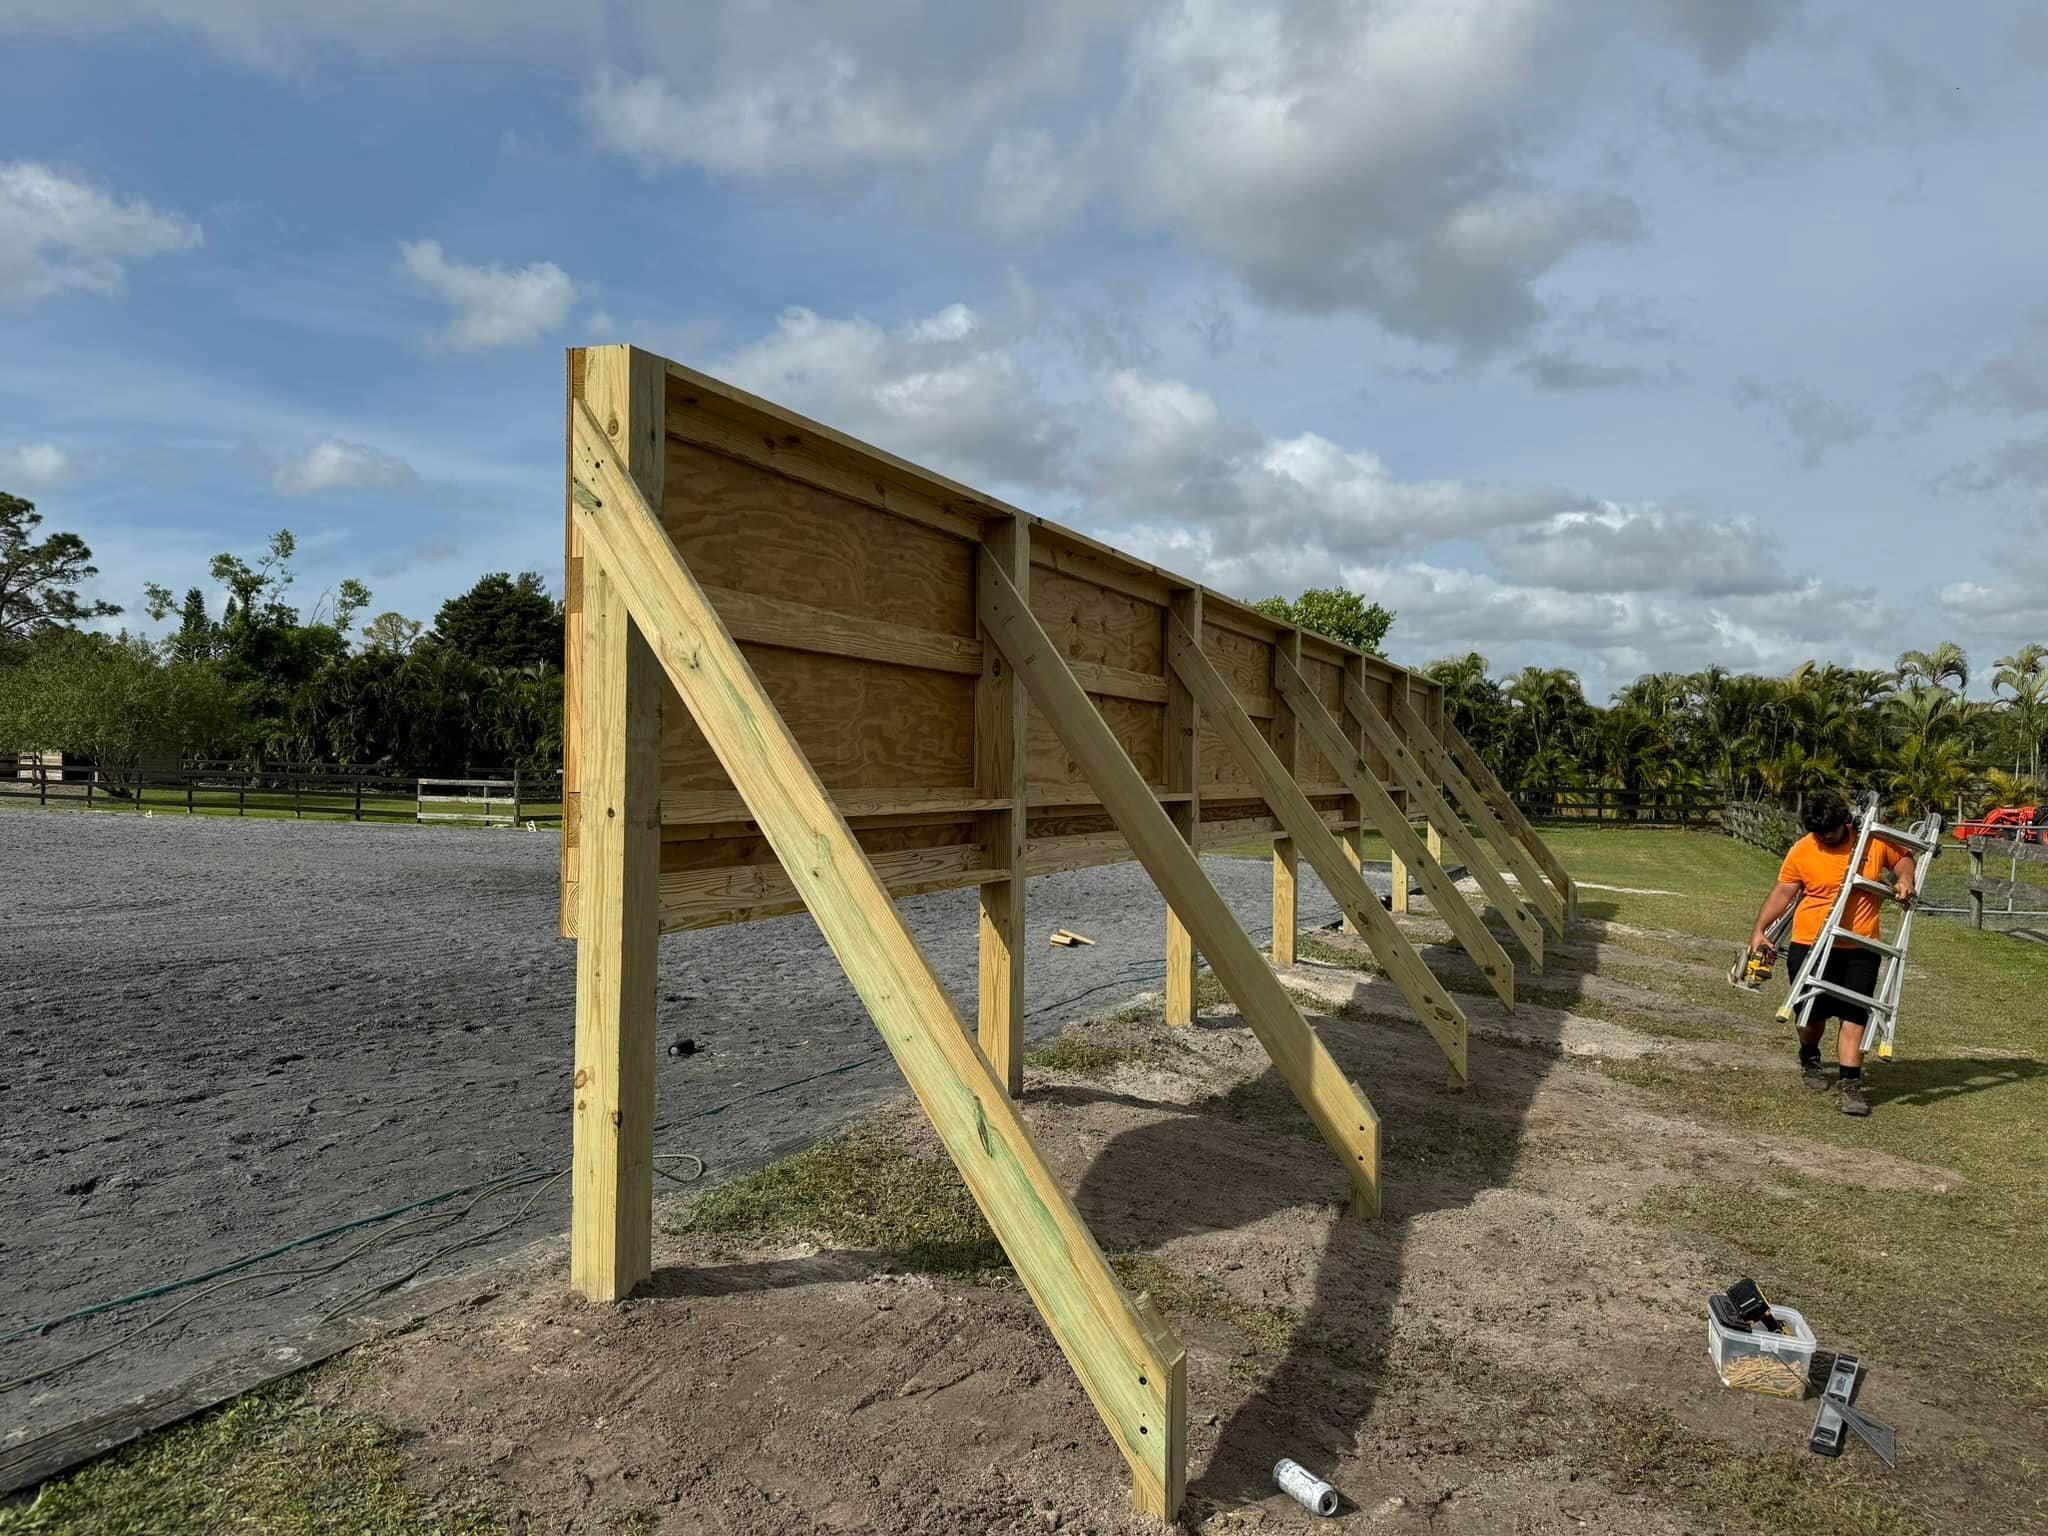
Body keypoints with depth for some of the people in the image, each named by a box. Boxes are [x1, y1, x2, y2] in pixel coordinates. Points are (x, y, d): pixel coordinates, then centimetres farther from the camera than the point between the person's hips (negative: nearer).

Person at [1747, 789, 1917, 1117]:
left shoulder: (1876, 841, -1)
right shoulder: (1802, 851, -5)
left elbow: (1903, 856, 18)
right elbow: (1782, 893, 0)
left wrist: (1904, 878, -4)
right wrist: (1760, 929, -7)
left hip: (1860, 950, 0)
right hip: (1809, 946, 0)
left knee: (1854, 1017, -6)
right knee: (1812, 1014, 9)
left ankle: (1851, 1087, -3)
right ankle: (1809, 1060, 39)